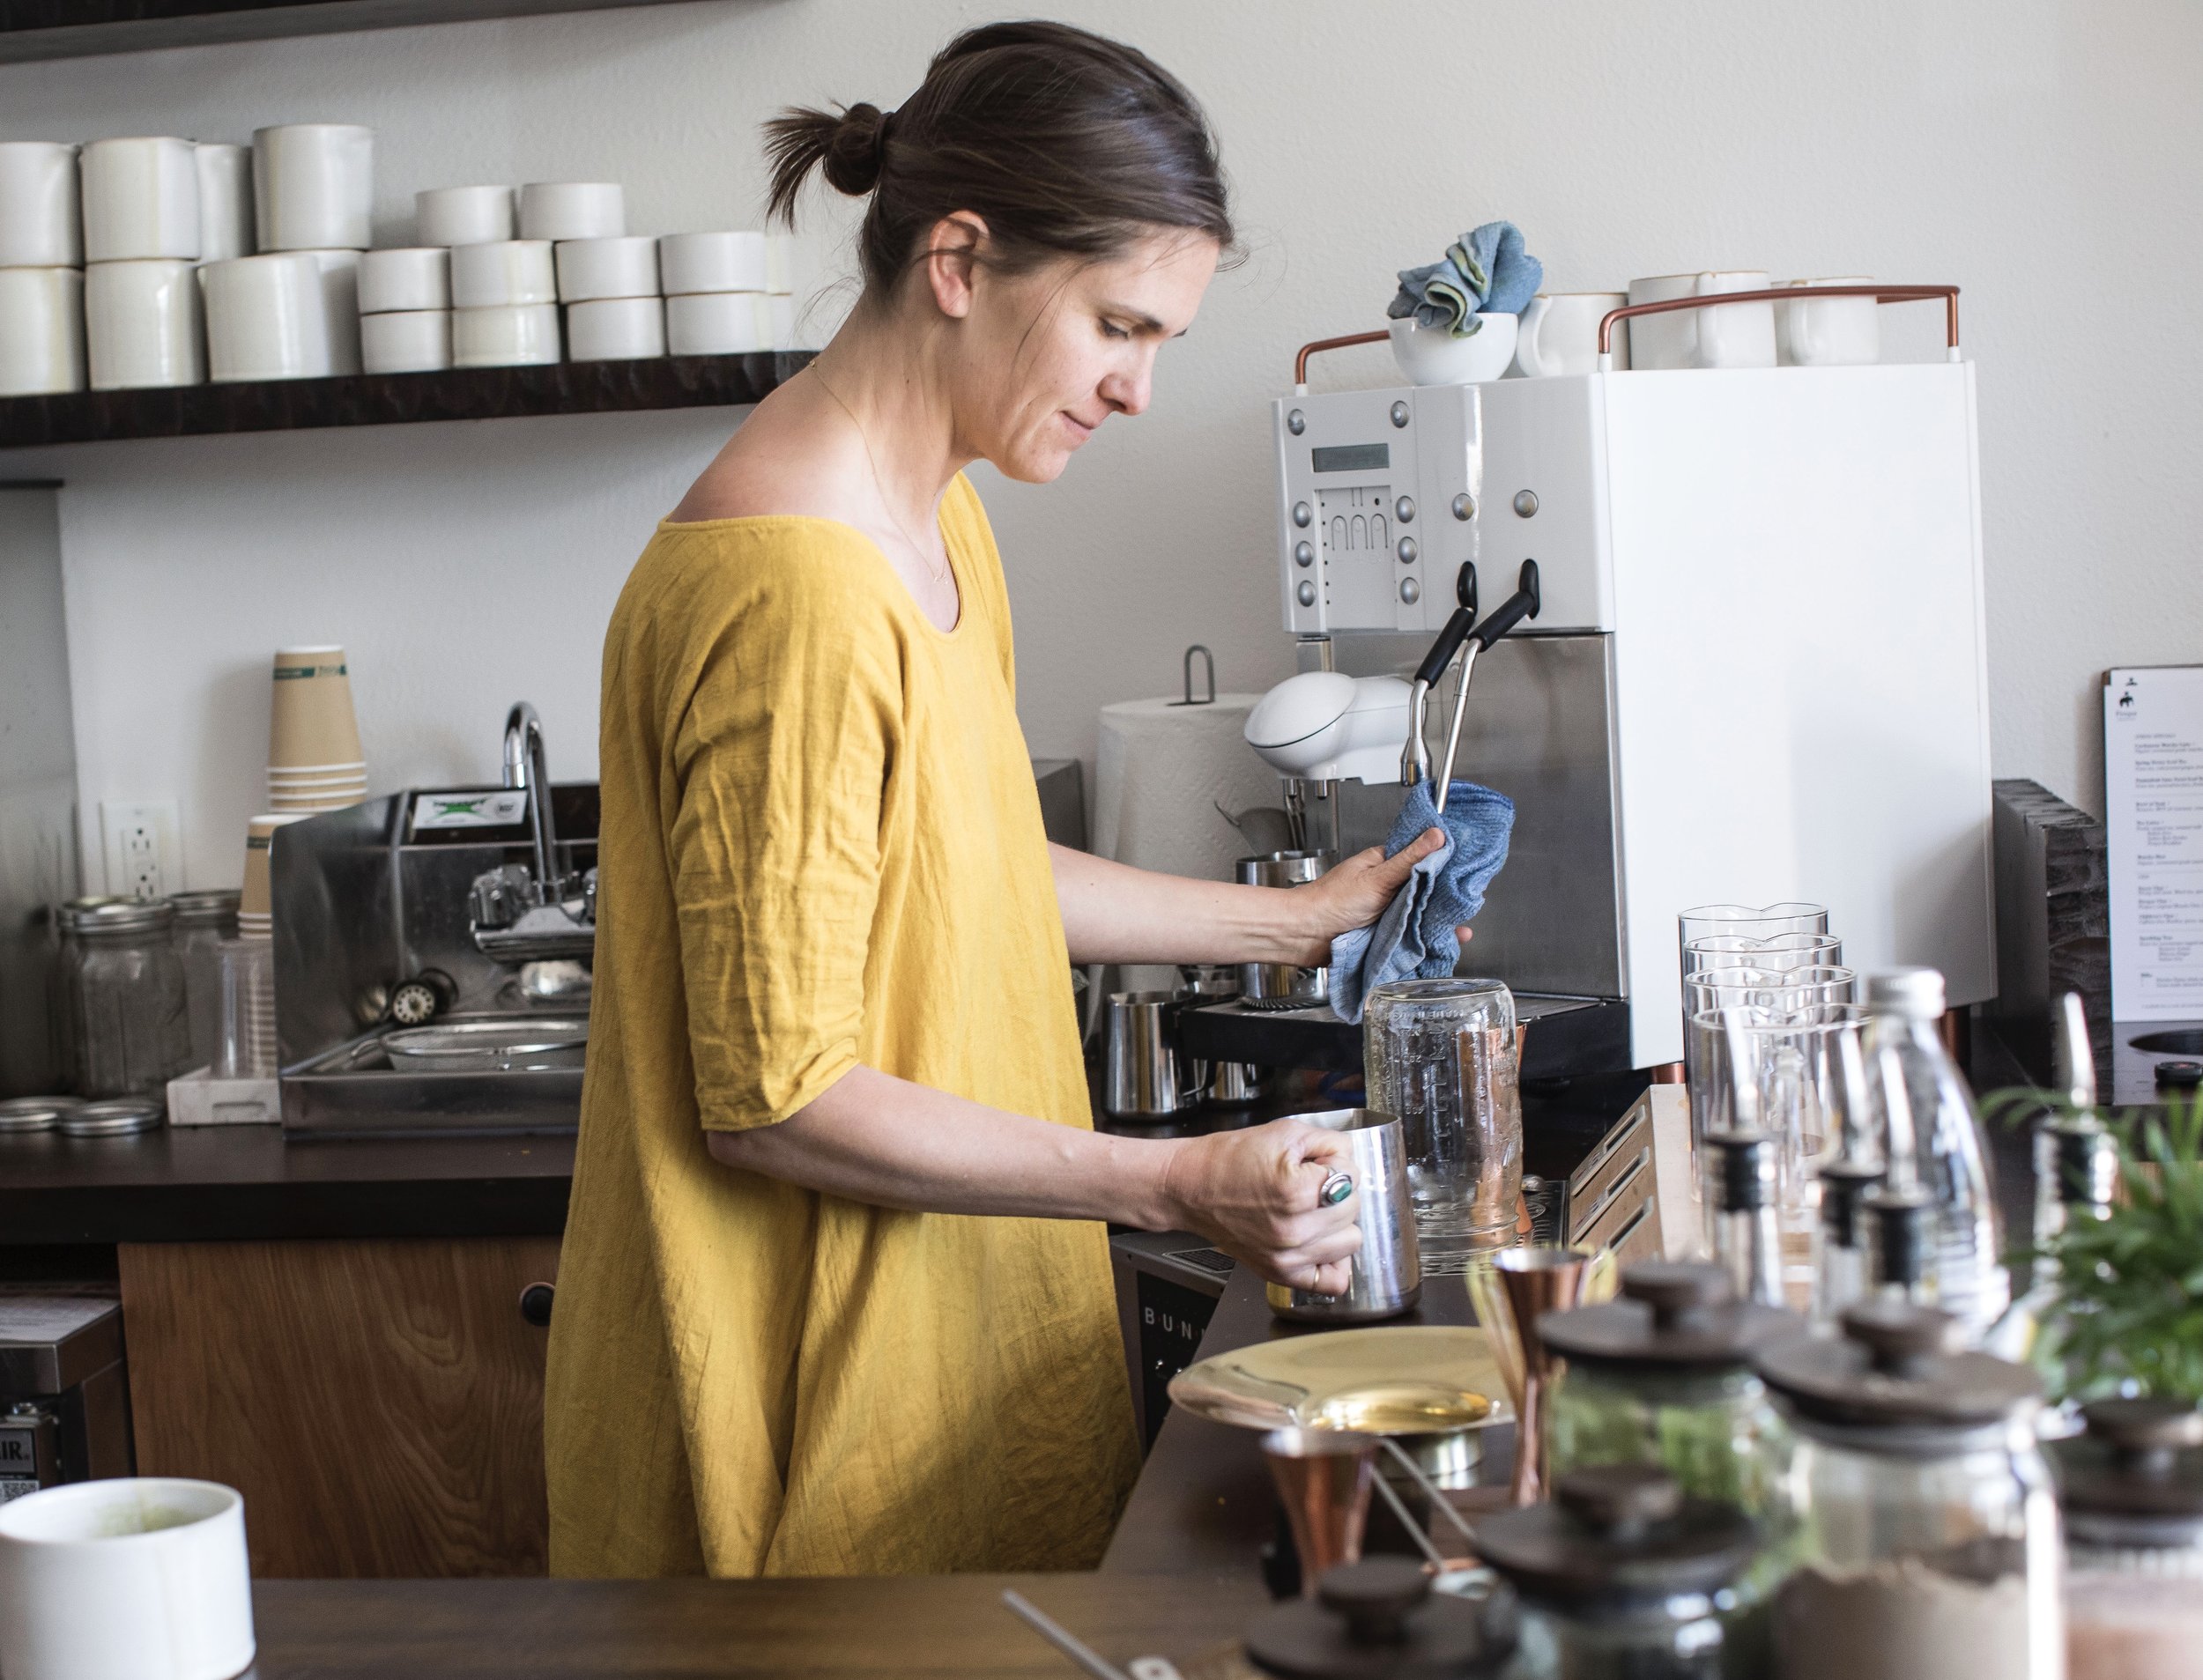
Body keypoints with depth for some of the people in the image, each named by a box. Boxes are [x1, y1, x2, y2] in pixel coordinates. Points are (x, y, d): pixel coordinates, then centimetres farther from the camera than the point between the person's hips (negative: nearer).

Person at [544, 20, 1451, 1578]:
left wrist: (1290, 920, 18)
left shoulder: (935, 523, 8)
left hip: (937, 1328, 9)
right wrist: (1177, 1186, -22)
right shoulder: (798, 588, -24)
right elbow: (776, 1099, -23)